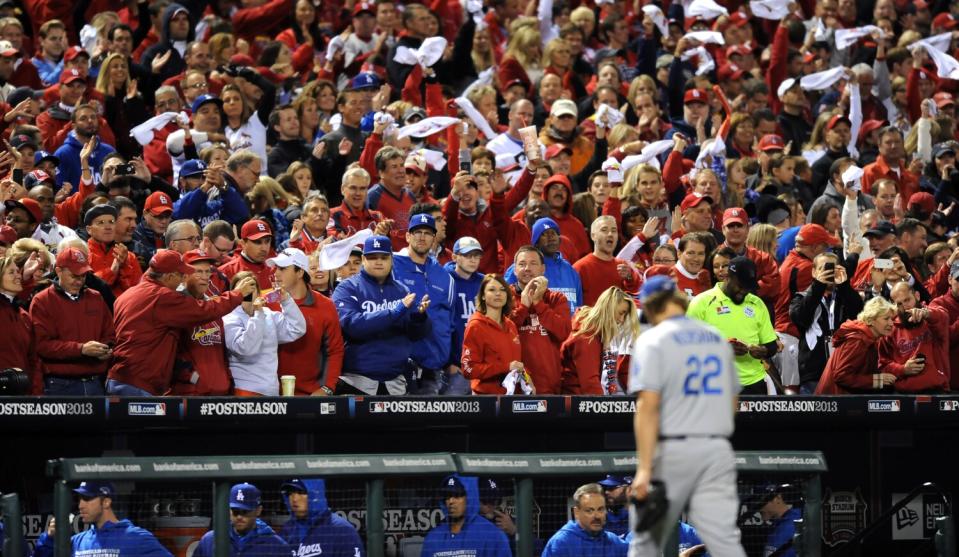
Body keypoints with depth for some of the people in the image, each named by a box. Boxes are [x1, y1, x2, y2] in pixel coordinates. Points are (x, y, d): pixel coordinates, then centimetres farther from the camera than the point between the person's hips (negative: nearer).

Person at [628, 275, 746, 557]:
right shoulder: (718, 339, 13)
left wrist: (644, 468, -20)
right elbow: (732, 401, 22)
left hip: (672, 449, -4)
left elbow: (648, 406, -16)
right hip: (718, 449, 4)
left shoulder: (653, 340, -6)